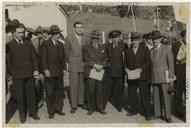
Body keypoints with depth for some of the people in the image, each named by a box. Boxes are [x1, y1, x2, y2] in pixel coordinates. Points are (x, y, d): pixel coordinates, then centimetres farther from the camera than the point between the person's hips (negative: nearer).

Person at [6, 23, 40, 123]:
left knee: (31, 94, 9)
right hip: (17, 75, -3)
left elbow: (34, 57, 9)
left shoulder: (28, 44, 11)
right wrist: (10, 73, -6)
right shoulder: (10, 45, -1)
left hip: (29, 74, 3)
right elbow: (8, 61, -2)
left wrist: (36, 70, -1)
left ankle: (32, 112, 24)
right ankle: (22, 115, 19)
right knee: (20, 96, 5)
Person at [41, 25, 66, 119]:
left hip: (59, 73, 5)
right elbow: (43, 58, -9)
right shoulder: (46, 44, -4)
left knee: (59, 91, 11)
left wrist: (64, 68, 10)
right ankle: (51, 112, 14)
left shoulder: (61, 45, 14)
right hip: (50, 72, -5)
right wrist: (45, 70, -16)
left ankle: (58, 109, 24)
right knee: (50, 93, 2)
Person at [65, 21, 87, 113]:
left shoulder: (84, 38, 8)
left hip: (83, 65, 3)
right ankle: (73, 105, 7)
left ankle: (81, 102, 23)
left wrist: (85, 62, 11)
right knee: (73, 86, -2)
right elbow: (66, 51, 7)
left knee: (82, 85, 9)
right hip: (73, 65, -3)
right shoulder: (69, 38, -3)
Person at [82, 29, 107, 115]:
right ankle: (91, 108, 10)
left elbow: (105, 59, 13)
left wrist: (102, 65, -6)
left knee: (99, 90, 2)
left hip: (100, 71, 2)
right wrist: (94, 65, -13)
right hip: (90, 72, -2)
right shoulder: (86, 47, 6)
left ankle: (100, 108, 14)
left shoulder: (103, 48, 17)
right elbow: (86, 59, -2)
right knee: (91, 90, -2)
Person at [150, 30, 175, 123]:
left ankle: (168, 116, 3)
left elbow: (171, 63, -3)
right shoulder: (151, 51, 14)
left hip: (164, 75, -4)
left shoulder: (166, 48, 0)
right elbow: (151, 64, 14)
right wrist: (151, 77, 8)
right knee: (156, 96, 5)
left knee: (166, 96, -4)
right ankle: (158, 114, 15)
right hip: (154, 76, 4)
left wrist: (171, 77, -8)